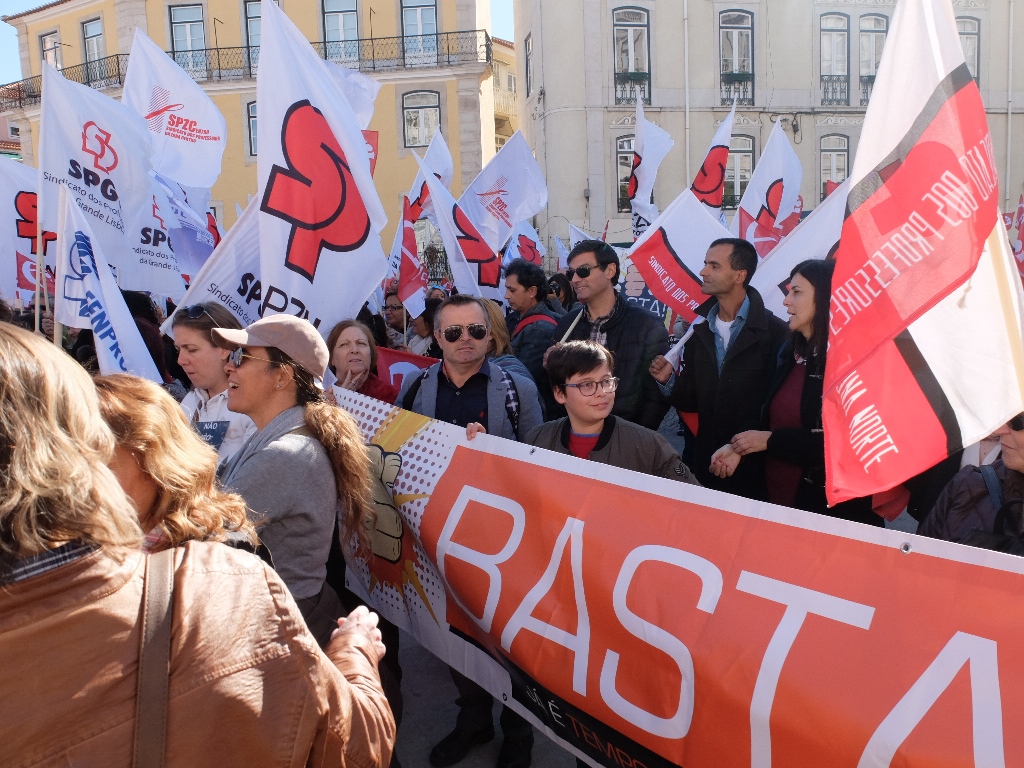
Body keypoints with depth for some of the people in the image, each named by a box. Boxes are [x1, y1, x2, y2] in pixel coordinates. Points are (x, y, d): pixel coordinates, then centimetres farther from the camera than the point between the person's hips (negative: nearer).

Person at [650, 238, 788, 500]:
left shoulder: (774, 331, -11)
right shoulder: (699, 331, 7)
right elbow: (692, 401, 8)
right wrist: (669, 381, -11)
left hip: (750, 468, -5)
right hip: (705, 466, 5)